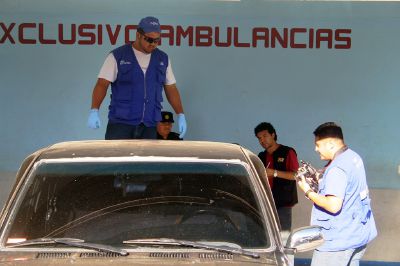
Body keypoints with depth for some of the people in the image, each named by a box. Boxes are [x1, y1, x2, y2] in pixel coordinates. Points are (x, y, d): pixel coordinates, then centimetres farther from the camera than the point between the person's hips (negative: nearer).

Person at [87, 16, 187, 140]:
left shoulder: (163, 59, 11)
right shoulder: (117, 56, -1)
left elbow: (171, 89, 15)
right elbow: (102, 84, -5)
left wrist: (181, 115, 5)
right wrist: (94, 111, -19)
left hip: (150, 125, 3)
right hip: (120, 122, -3)